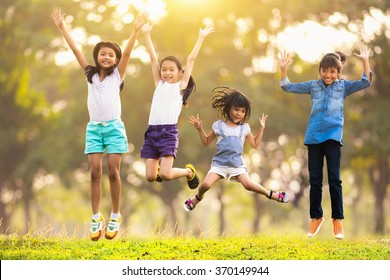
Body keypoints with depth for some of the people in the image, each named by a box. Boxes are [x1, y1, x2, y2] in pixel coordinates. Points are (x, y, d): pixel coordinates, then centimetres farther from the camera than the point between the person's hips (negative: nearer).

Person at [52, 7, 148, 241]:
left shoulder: (118, 74, 2)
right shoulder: (90, 74, 8)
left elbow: (127, 53, -10)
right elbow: (76, 49, 3)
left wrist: (136, 30, -22)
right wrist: (62, 27, -2)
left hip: (114, 127, -2)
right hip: (94, 127, 2)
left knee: (113, 172, -3)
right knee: (95, 172, -3)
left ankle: (115, 216, 7)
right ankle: (96, 218, 1)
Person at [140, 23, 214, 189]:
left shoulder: (181, 86, 6)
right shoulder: (159, 84, 15)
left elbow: (191, 59, 5)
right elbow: (153, 58, 12)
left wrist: (201, 37, 5)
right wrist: (146, 34, 11)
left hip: (169, 132, -4)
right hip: (152, 131, 4)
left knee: (166, 175, -15)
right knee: (150, 177, -1)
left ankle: (189, 171, 16)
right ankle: (158, 169, 35)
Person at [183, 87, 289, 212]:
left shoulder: (245, 128, 8)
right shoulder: (218, 126, 2)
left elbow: (255, 144, 16)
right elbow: (206, 142, 11)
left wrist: (261, 128, 10)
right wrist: (200, 129, -2)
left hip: (237, 164, 1)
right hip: (219, 163, 0)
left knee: (249, 184, -22)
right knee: (206, 184, -19)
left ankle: (270, 194, -1)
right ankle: (198, 198, 13)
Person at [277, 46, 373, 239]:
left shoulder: (343, 86, 4)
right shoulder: (313, 85, 8)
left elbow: (366, 83, -6)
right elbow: (288, 87, 10)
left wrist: (365, 61, -17)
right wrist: (283, 69, -4)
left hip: (333, 136, -2)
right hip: (314, 136, 2)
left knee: (334, 179, -3)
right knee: (315, 180, 6)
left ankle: (337, 219, 3)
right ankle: (316, 217, 16)